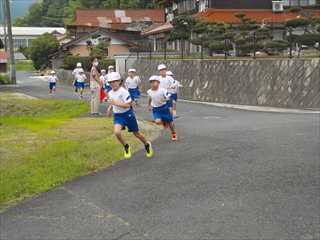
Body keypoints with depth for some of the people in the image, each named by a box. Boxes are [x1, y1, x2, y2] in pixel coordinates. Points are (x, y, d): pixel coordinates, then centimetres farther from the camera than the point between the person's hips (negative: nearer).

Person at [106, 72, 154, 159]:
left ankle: (147, 144, 39)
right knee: (117, 132, -22)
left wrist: (116, 103, -31)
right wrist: (110, 108, 2)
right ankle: (126, 147, 5)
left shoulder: (123, 91, -20)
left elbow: (127, 105, -25)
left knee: (136, 134, 10)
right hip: (117, 115, 5)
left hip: (127, 114, -5)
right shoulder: (110, 93, 2)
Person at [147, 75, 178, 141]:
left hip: (164, 107, -2)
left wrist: (164, 100, -33)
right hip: (155, 109, 2)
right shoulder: (149, 91, -6)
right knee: (158, 122, -20)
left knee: (169, 121, 7)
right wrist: (149, 106, 23)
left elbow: (168, 97, -13)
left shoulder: (162, 90, -18)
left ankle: (174, 134, 35)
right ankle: (164, 122, 20)